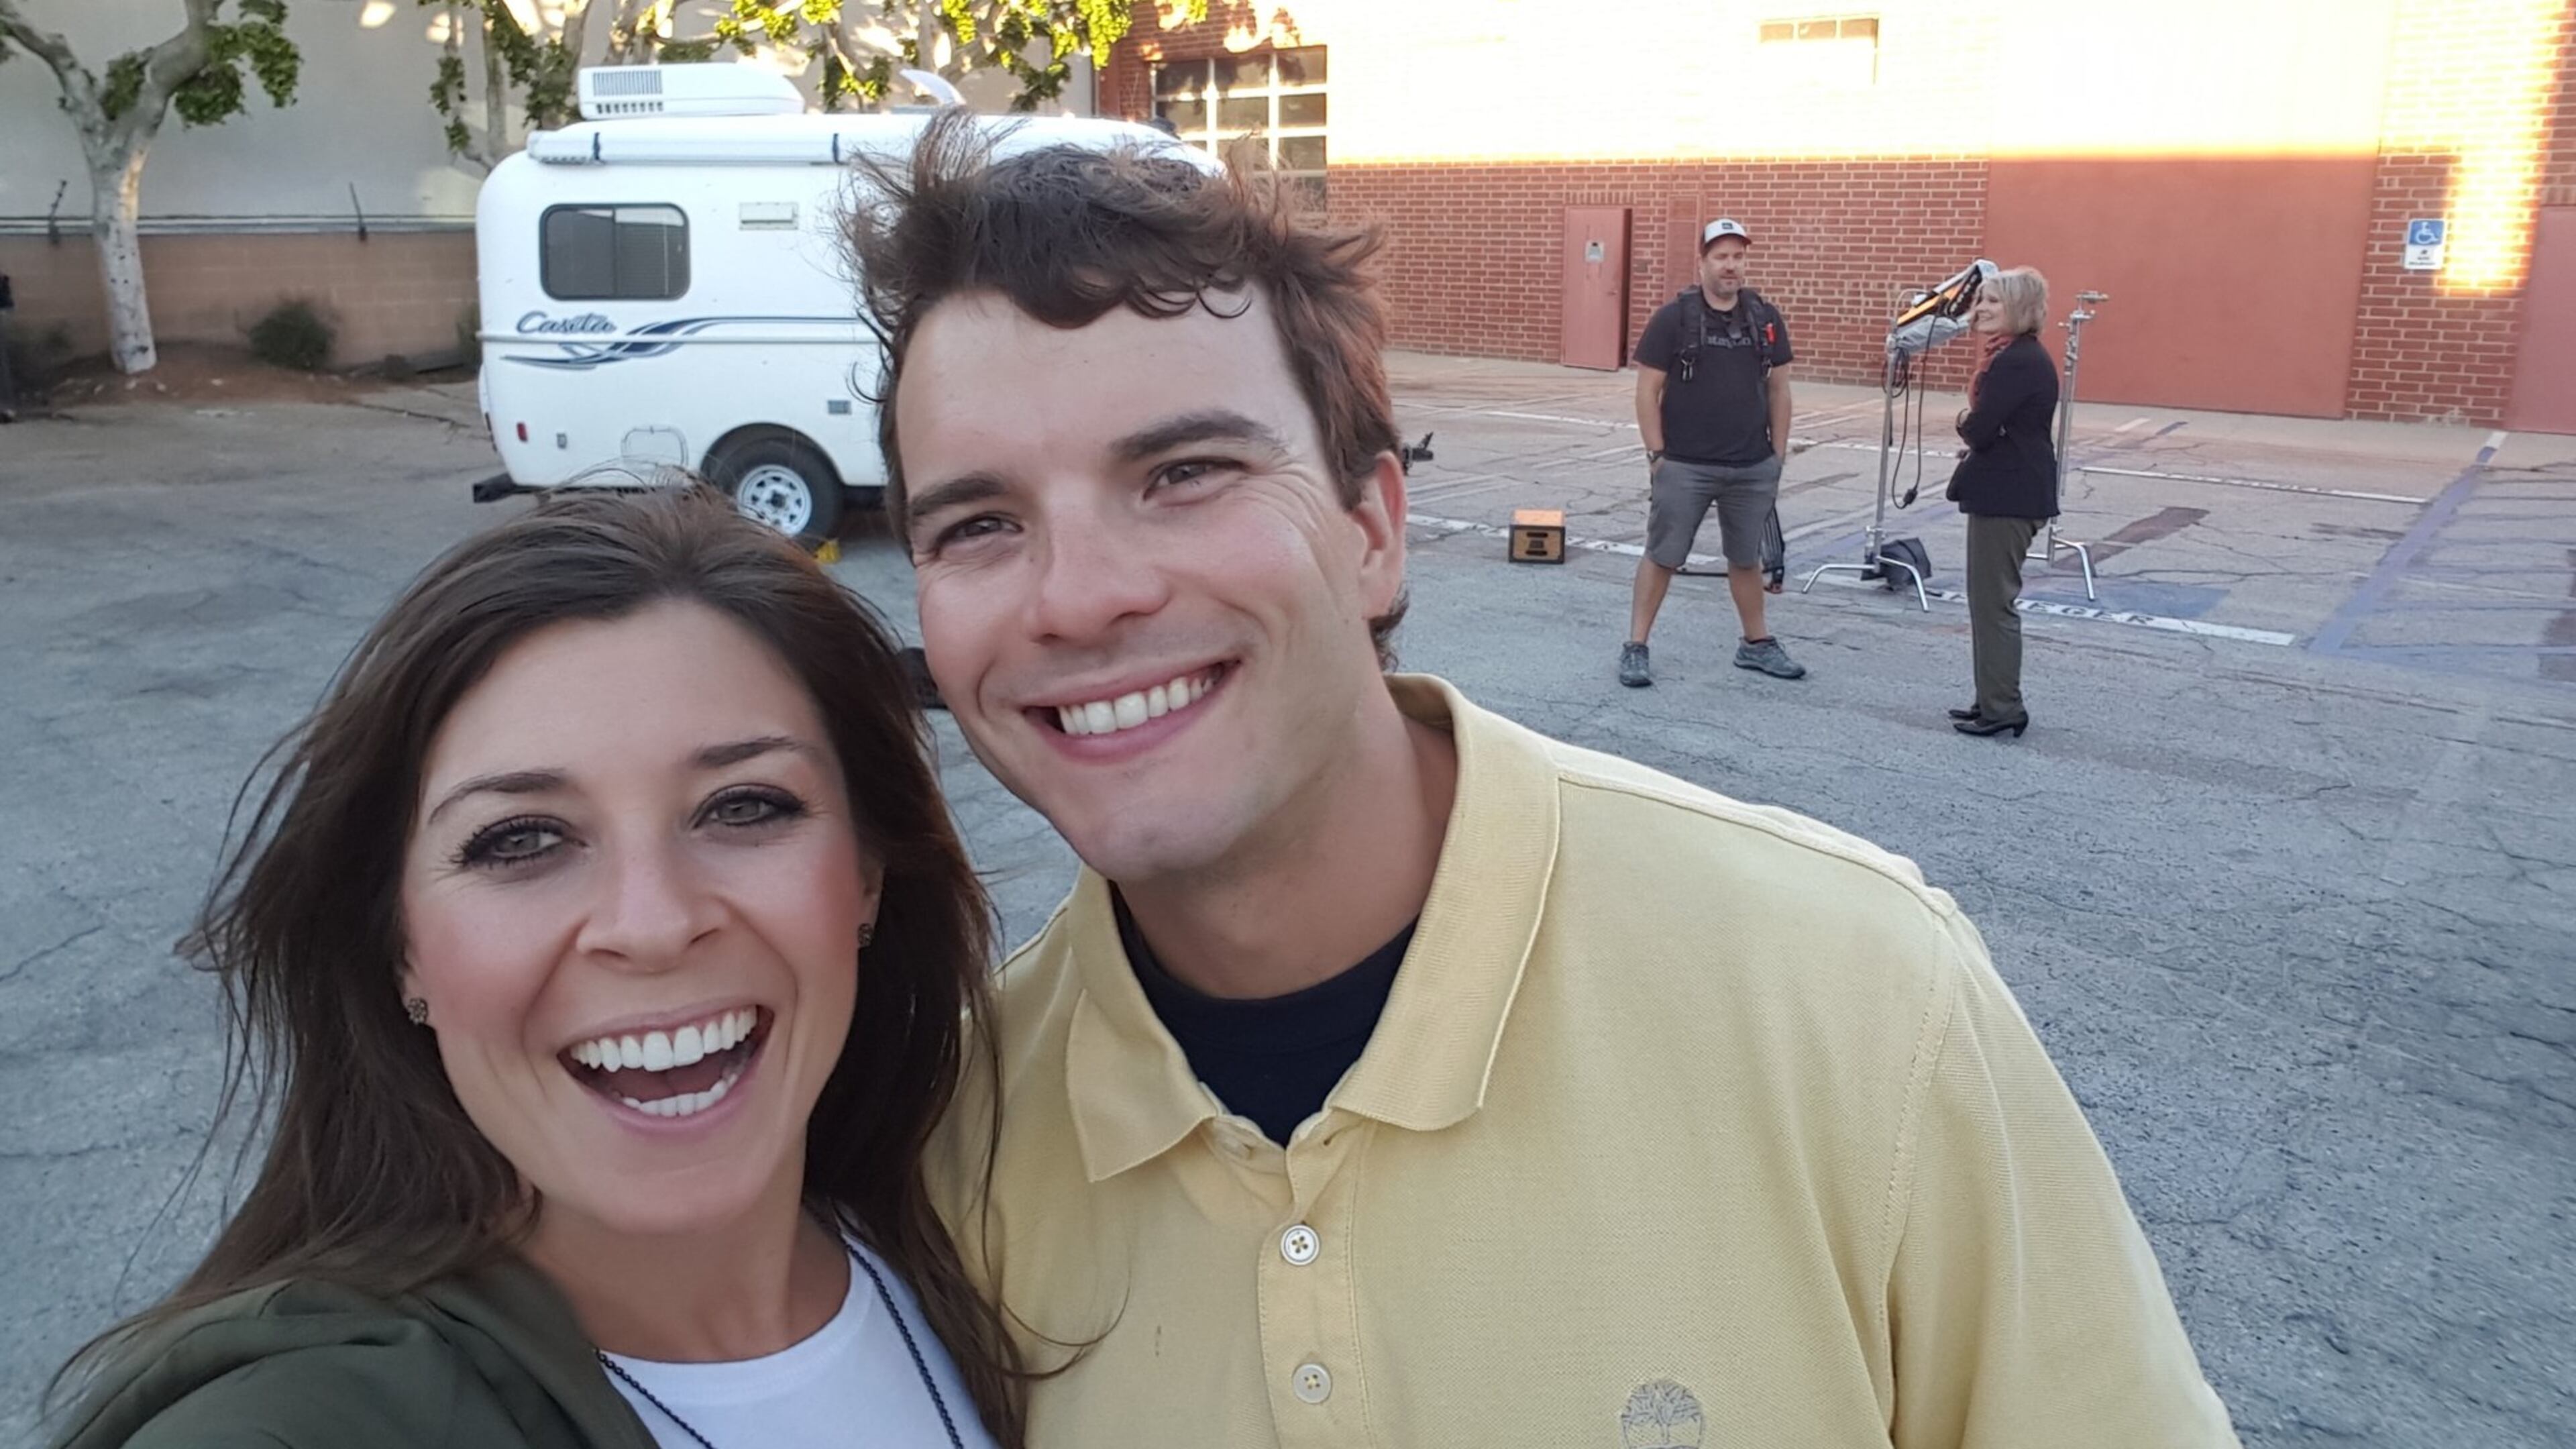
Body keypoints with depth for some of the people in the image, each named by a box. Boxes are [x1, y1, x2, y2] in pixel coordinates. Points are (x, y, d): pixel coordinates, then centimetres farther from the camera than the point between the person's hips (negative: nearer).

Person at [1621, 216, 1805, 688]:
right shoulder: (1673, 318, -6)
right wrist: (1656, 454, -7)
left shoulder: (1766, 318, 5)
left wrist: (1778, 453, 7)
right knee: (1662, 556, 2)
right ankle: (1636, 647, 11)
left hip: (1752, 468, 3)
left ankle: (1757, 644, 28)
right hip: (1684, 467, -3)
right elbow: (1648, 391, -4)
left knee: (1747, 557, 14)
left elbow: (1778, 388, 11)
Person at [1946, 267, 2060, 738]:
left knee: (1993, 601, -3)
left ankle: (2002, 708, 4)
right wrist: (1975, 427, -3)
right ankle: (1995, 701, 24)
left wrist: (1965, 423, -2)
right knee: (1990, 598, 16)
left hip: (2007, 497, -11)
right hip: (2008, 491, 11)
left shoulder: (2018, 362, -19)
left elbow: (1980, 430, -22)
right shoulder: (2020, 355, 14)